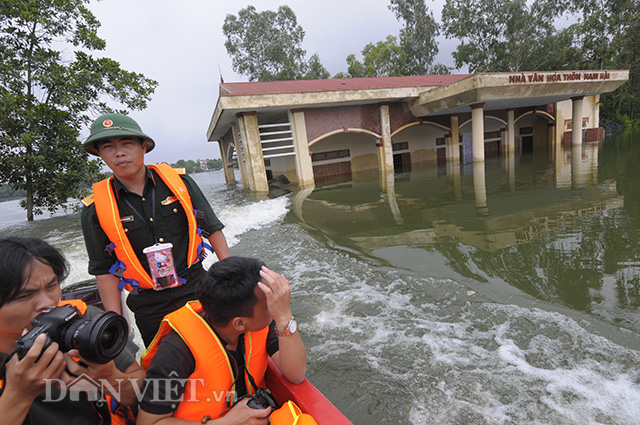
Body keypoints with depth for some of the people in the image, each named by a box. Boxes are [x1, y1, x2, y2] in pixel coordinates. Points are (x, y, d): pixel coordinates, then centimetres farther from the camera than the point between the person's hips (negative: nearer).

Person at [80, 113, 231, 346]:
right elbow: (105, 270, 2)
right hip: (150, 309, 1)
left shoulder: (178, 181, -5)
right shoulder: (96, 209, -4)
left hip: (196, 289, 0)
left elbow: (212, 228, 0)